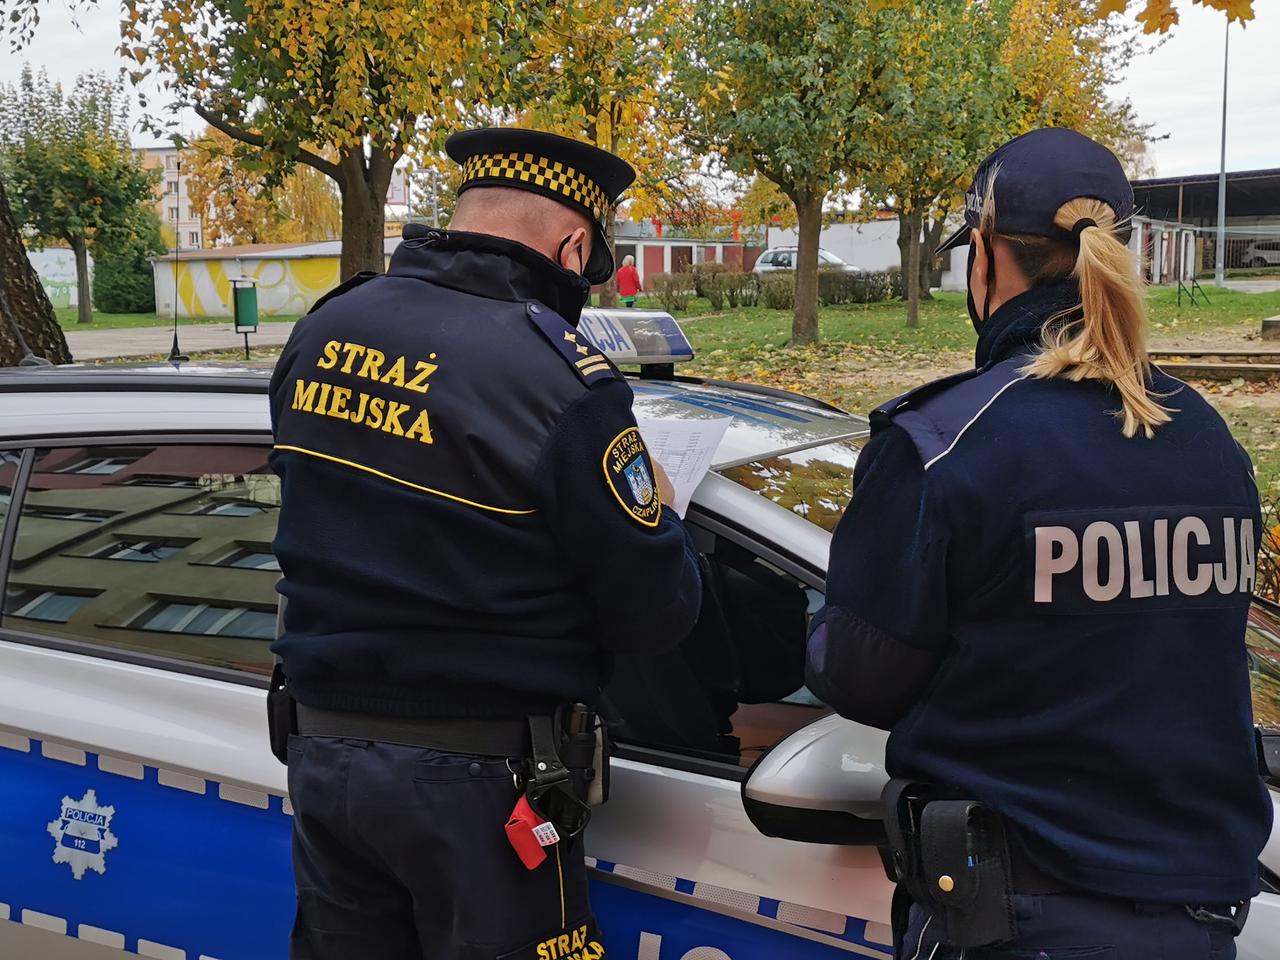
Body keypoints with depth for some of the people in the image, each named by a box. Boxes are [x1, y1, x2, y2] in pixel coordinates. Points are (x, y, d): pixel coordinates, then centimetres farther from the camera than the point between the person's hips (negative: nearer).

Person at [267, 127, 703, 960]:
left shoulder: (323, 331, -1)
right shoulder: (558, 374, -21)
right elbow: (655, 616, -14)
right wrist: (658, 515, 5)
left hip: (323, 752, 6)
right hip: (480, 780, -6)